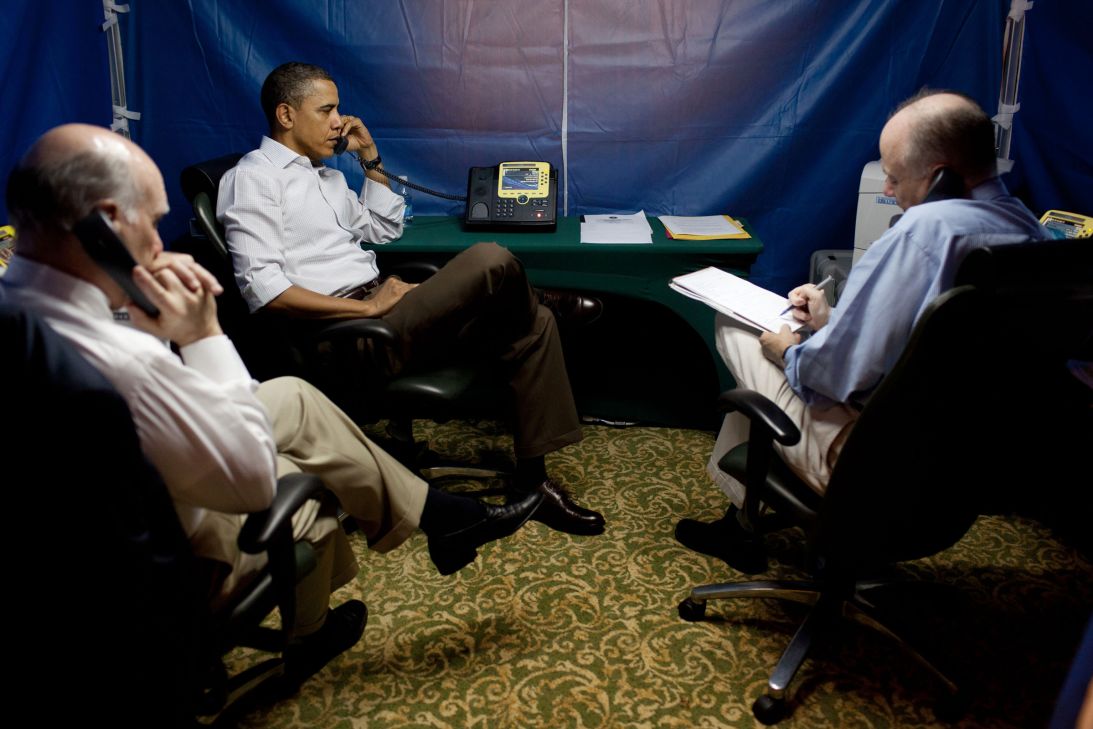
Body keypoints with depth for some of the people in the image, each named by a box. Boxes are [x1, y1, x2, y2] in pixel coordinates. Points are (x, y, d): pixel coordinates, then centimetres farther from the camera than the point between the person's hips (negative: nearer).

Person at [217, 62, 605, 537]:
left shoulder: (326, 176, 22)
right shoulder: (253, 179, -4)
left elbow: (386, 229, 32)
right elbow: (264, 288, -17)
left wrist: (371, 159, 19)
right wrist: (369, 306, -19)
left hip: (376, 309, 9)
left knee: (533, 322, -2)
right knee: (491, 262, -25)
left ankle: (532, 481, -2)